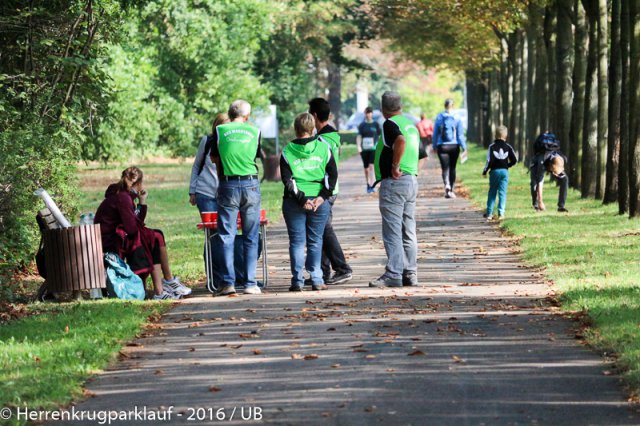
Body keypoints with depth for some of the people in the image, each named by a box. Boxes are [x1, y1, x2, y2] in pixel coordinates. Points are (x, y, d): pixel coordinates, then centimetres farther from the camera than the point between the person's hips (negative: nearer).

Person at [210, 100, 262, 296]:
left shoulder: (220, 130, 2)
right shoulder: (255, 131, 4)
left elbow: (214, 157, 12)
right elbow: (257, 156, 12)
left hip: (228, 186, -1)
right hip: (251, 185, 1)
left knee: (227, 237, 4)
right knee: (251, 237, 6)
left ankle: (228, 283, -2)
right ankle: (250, 283, 4)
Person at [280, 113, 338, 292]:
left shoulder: (287, 151, 0)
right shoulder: (323, 148, 3)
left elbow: (287, 180, -7)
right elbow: (332, 174, -2)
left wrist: (301, 199, -9)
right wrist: (322, 196, -6)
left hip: (293, 203, -1)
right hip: (319, 202, 1)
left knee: (296, 242, 4)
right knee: (315, 241, 8)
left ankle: (297, 281, 2)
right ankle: (317, 280, 4)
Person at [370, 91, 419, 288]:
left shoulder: (389, 124, -10)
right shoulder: (411, 125, 16)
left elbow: (401, 140, -30)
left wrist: (395, 166, -21)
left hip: (394, 182, -8)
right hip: (412, 180, 9)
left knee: (392, 231, -7)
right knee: (408, 232, 11)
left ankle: (393, 275, -8)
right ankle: (410, 274, 13)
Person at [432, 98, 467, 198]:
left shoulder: (439, 117, -1)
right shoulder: (457, 118, -4)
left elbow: (435, 133, 4)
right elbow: (460, 134, -6)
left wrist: (434, 146, 14)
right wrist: (464, 147, -3)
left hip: (442, 146, 0)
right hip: (454, 146, 0)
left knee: (445, 168, -1)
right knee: (452, 168, 12)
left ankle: (447, 185, -28)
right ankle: (452, 190, 16)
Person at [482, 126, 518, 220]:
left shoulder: (492, 146, -6)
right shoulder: (508, 147, 1)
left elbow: (489, 161, -12)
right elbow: (514, 160, 0)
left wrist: (485, 171, -1)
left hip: (494, 171, -1)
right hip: (505, 171, 1)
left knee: (492, 192, 8)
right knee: (502, 193, 3)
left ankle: (489, 213, 9)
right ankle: (501, 213, -3)